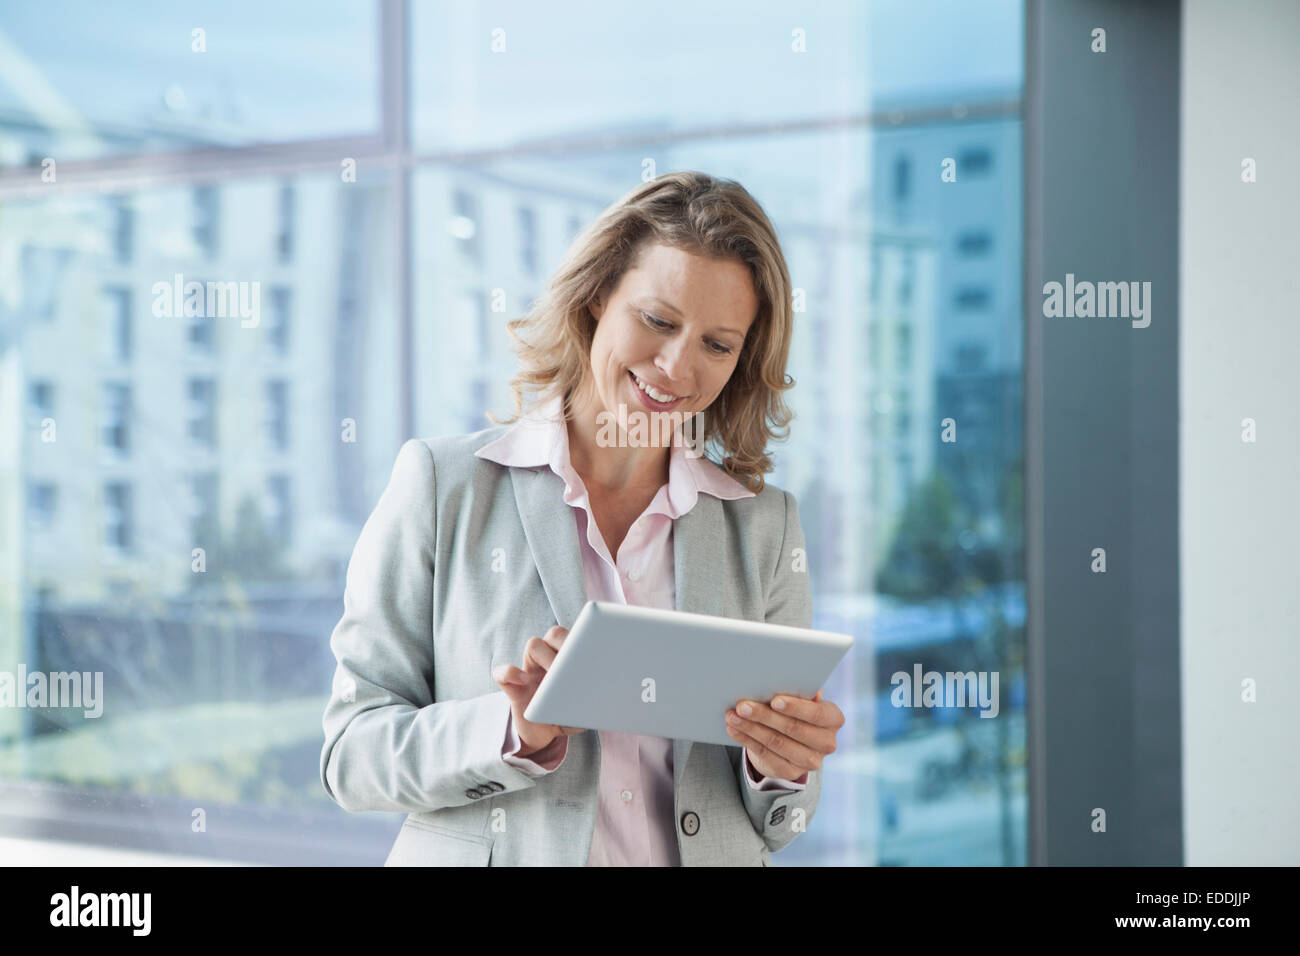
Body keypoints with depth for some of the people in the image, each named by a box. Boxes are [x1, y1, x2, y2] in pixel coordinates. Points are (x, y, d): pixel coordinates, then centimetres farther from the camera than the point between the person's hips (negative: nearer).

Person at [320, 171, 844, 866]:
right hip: (491, 854, -1)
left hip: (708, 855, 2)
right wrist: (516, 731, -17)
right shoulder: (442, 483, 0)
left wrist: (784, 768, -11)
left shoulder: (765, 524, 7)